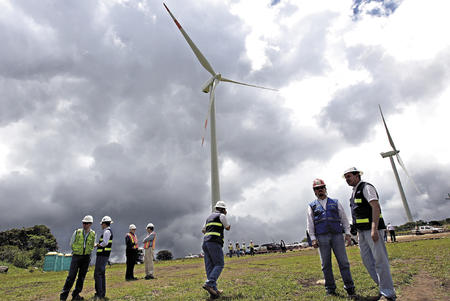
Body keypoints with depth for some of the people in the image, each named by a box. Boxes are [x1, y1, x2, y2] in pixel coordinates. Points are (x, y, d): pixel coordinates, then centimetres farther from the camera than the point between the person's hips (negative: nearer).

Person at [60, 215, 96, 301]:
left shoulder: (93, 234, -1)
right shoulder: (77, 232, -6)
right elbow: (71, 244, 7)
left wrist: (87, 252, 8)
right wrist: (77, 251, 8)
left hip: (86, 257, 2)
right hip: (76, 256, -2)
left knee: (82, 276, 7)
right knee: (71, 276, -5)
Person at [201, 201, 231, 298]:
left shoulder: (209, 217, 24)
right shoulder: (221, 216, 2)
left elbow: (203, 230, 31)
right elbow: (227, 228, 13)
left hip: (205, 243, 8)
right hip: (214, 243, -8)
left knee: (210, 267, 4)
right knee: (219, 265, -5)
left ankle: (214, 291, 3)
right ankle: (209, 284, -20)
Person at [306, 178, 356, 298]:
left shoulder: (335, 202, 14)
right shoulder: (312, 206, 11)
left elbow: (344, 218, 13)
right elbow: (310, 224, 7)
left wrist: (347, 233, 3)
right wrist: (313, 238, -2)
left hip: (337, 235, 1)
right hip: (322, 237, 0)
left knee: (343, 262, -2)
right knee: (326, 265, 4)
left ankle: (349, 288, 9)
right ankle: (330, 289, 15)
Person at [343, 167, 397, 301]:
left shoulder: (366, 187, -9)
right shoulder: (354, 192, 19)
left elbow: (375, 207, -20)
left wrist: (374, 229, -27)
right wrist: (359, 232, 20)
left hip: (372, 228, -9)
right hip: (362, 231, 9)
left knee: (379, 260, -4)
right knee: (367, 259, 12)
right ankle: (383, 286, 24)